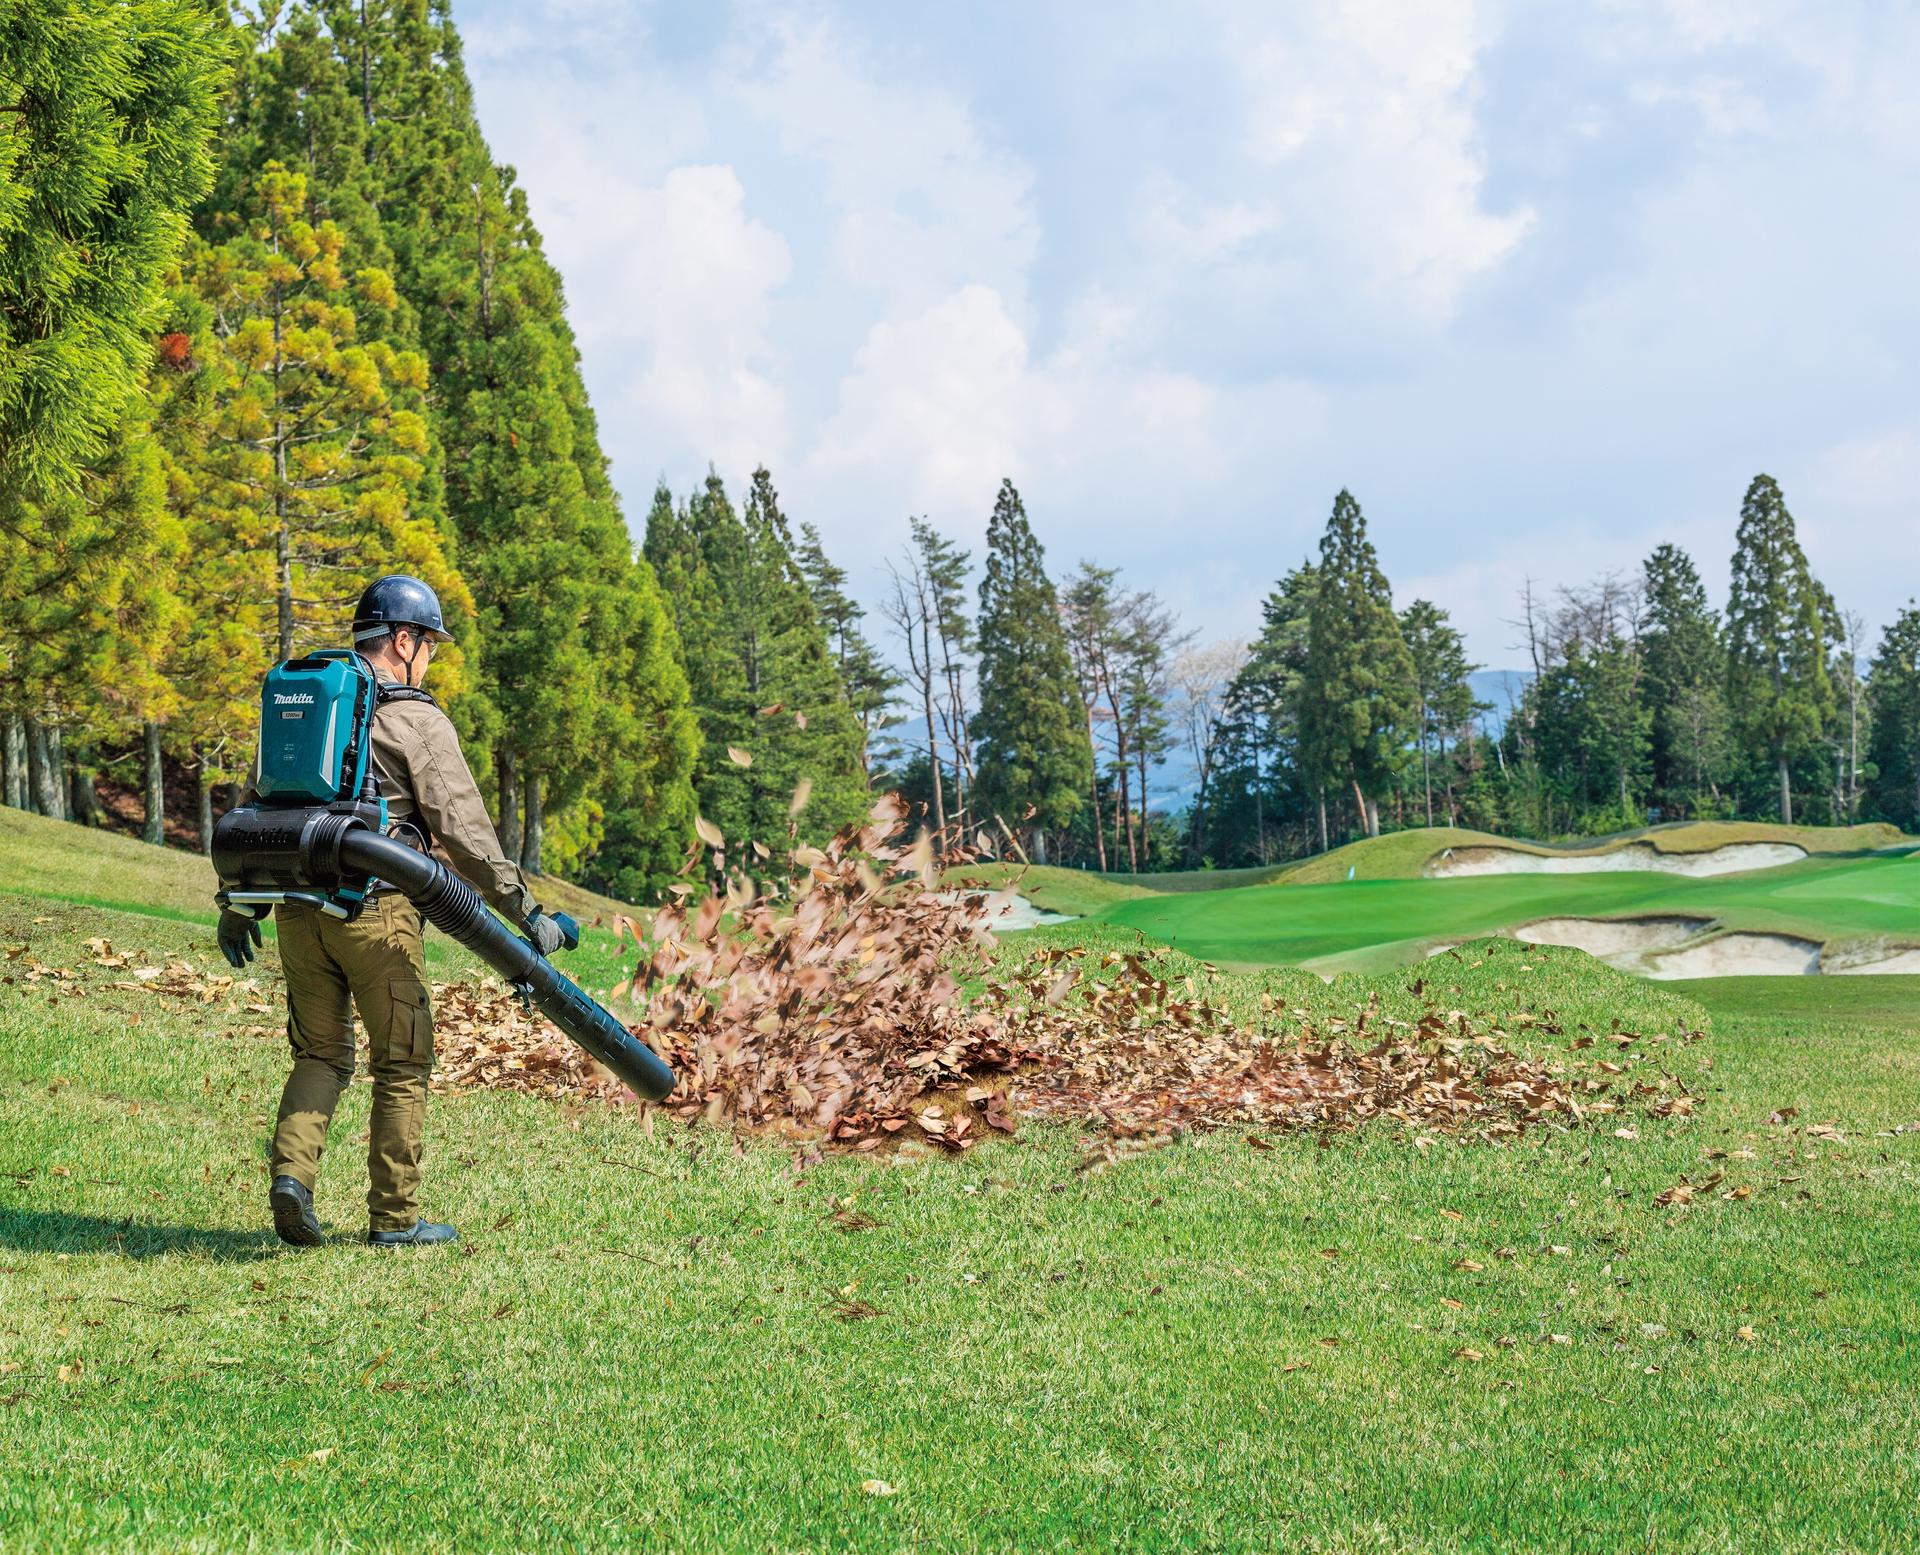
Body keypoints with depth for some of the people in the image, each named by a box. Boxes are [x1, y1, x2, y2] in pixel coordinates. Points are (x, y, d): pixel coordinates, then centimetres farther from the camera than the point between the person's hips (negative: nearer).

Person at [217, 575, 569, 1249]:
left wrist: (237, 904, 24)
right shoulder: (417, 720, -5)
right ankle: (394, 1216, 9)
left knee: (320, 1054, 16)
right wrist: (524, 909, -7)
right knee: (402, 1064, 6)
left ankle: (291, 1173, -5)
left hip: (299, 908, 6)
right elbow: (461, 828, -11)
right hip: (375, 910, -6)